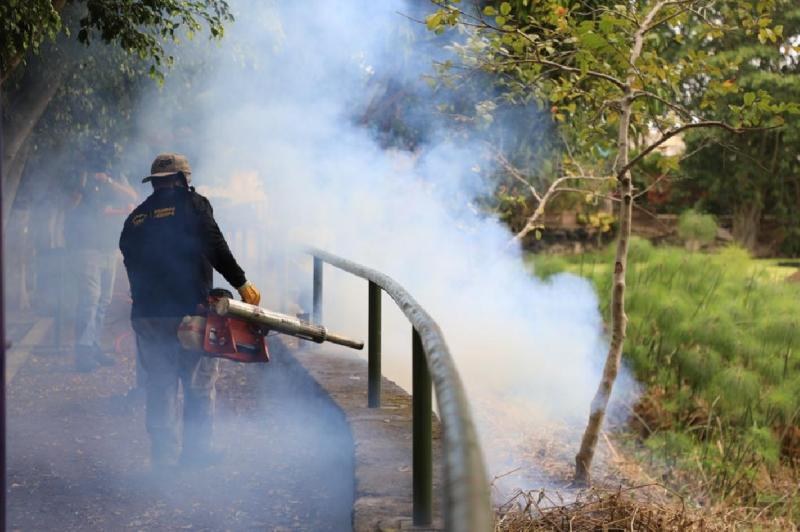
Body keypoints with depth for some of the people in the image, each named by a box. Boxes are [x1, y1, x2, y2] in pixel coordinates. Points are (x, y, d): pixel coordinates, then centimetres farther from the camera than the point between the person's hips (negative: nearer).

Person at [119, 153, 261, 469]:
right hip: (188, 311, -5)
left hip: (146, 314, 5)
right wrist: (242, 284, -3)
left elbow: (132, 265, 17)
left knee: (159, 385, 10)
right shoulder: (192, 205, -1)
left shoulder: (134, 219, 15)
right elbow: (216, 249, -9)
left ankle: (163, 457, 11)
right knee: (200, 383, 7)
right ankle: (196, 451, 9)